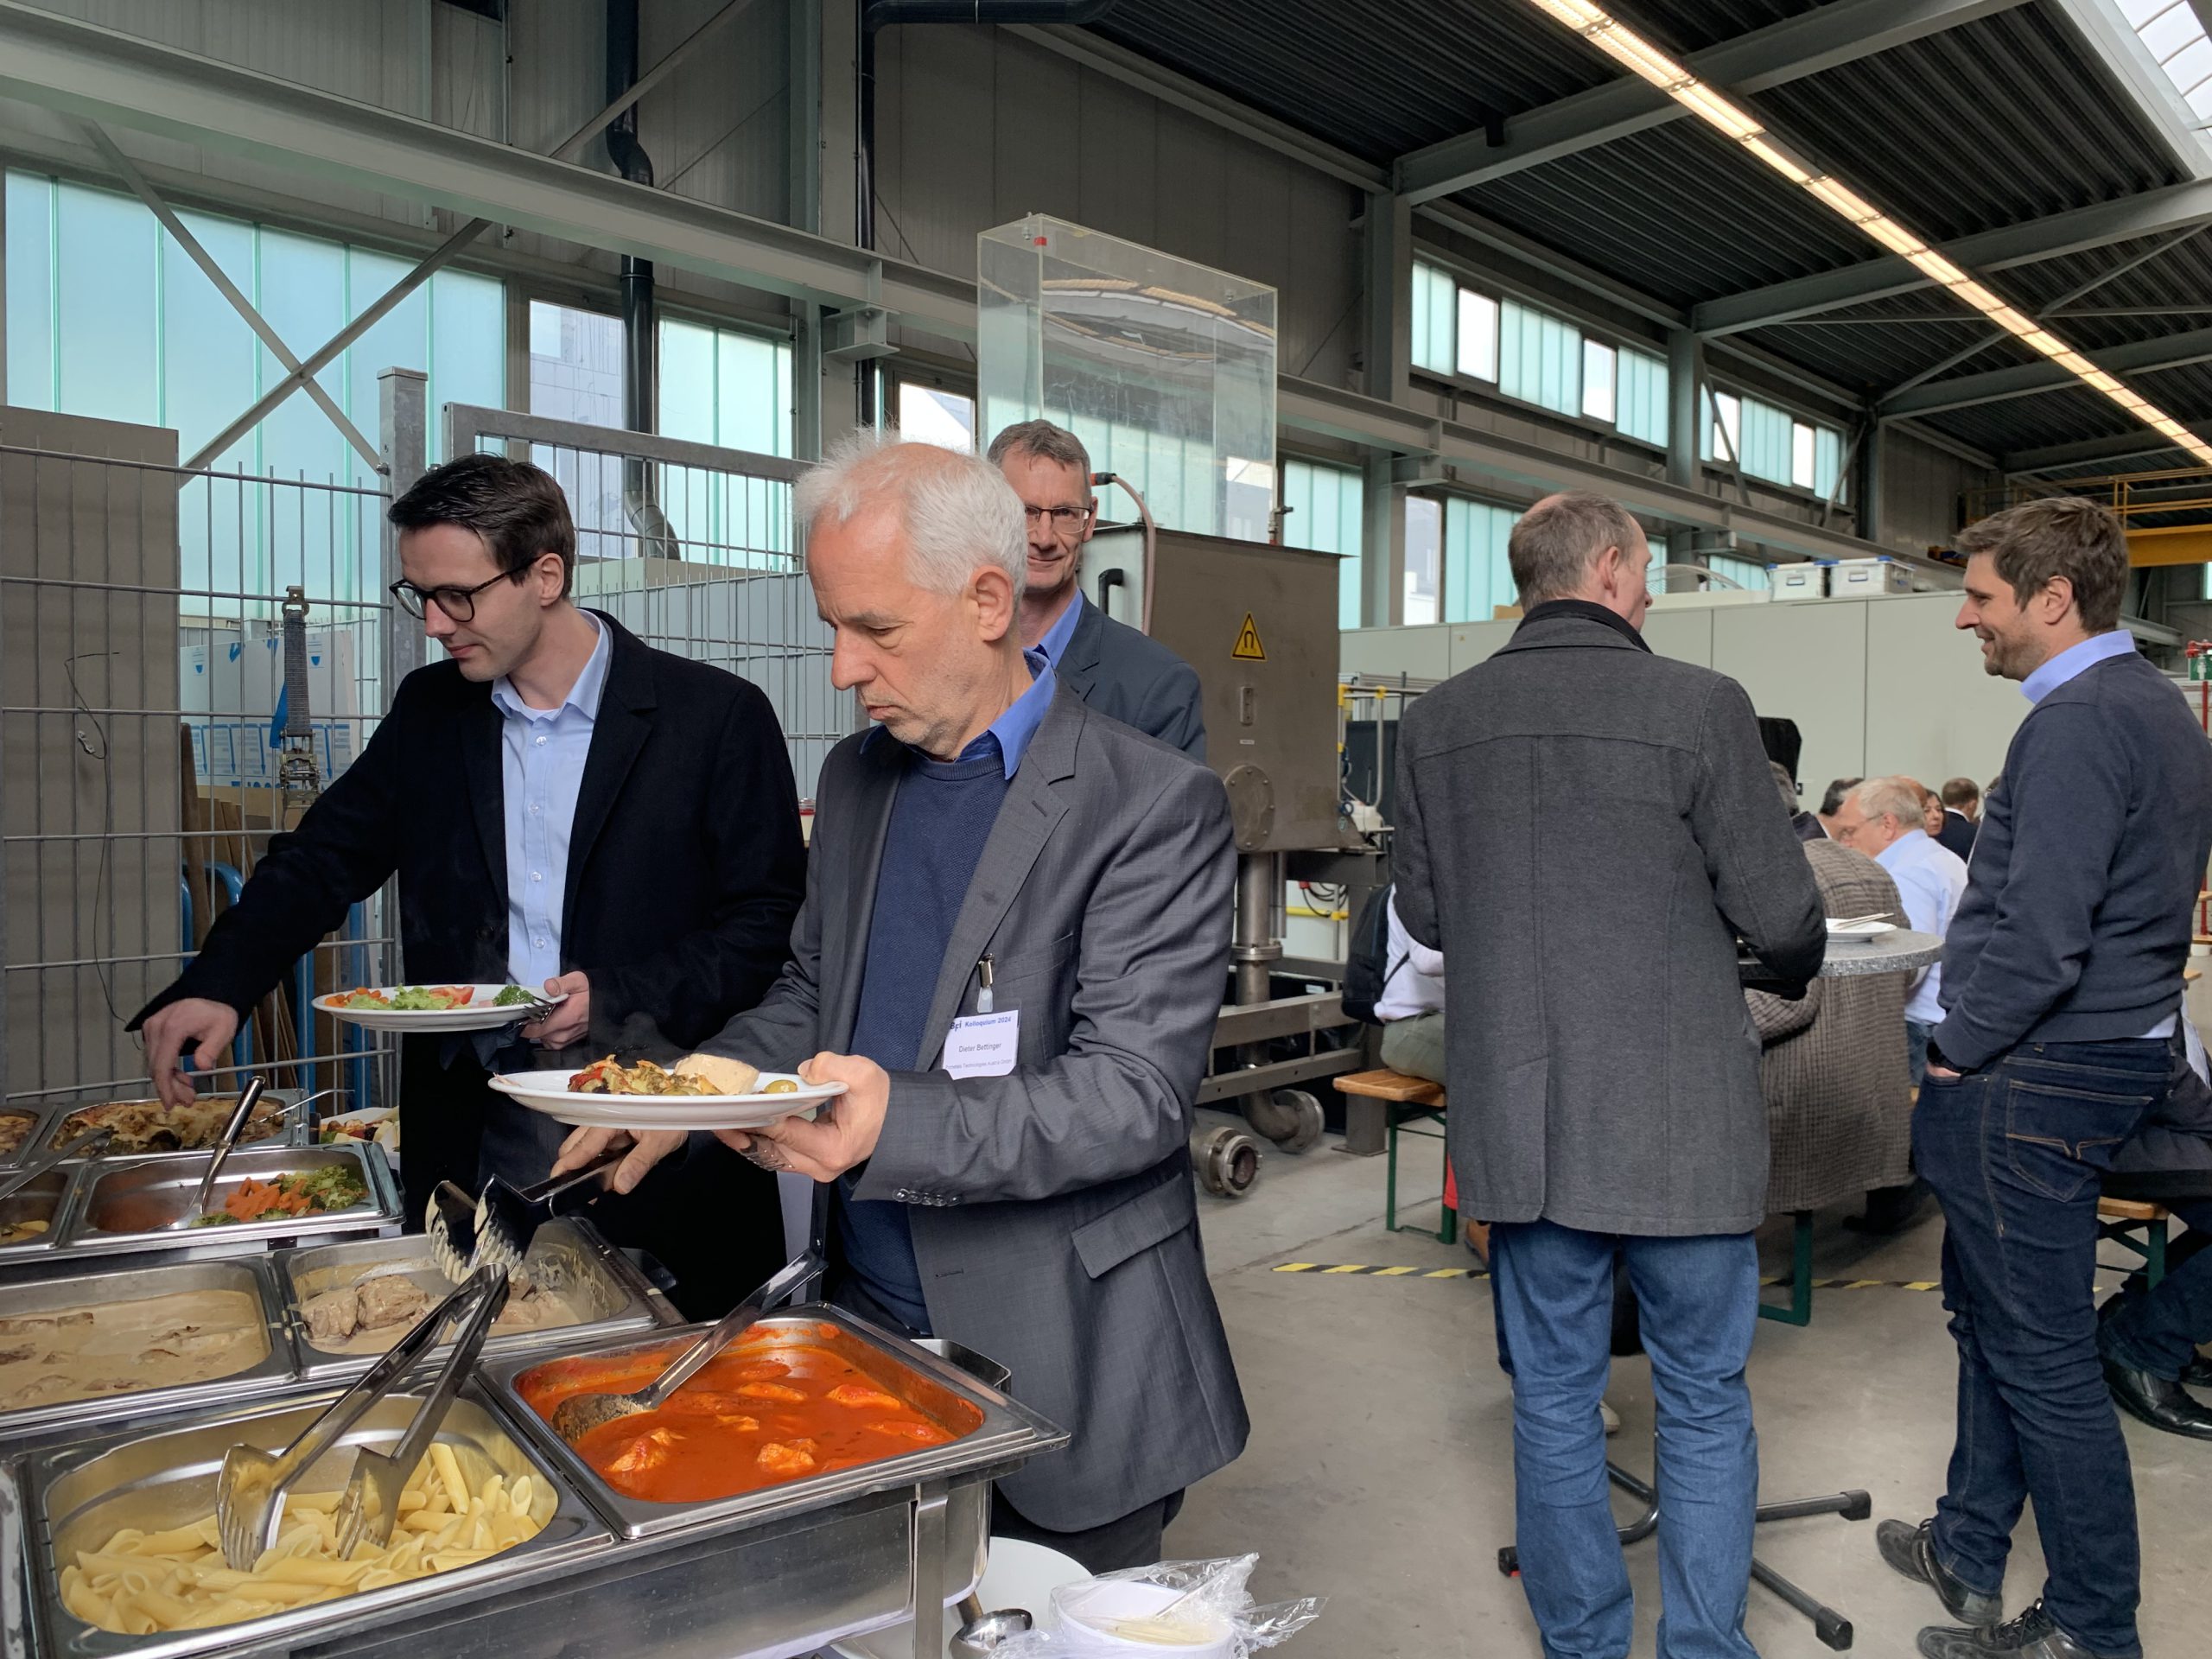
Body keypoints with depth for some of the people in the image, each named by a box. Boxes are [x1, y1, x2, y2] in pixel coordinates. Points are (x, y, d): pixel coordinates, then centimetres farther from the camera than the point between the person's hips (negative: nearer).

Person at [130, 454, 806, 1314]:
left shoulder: (719, 716, -9)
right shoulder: (429, 711, 7)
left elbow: (771, 923, -8)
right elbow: (325, 857, 14)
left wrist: (618, 998, -19)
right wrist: (217, 986, -1)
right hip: (471, 1148, 4)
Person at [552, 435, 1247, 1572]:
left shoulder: (1152, 805, -16)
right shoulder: (855, 777, 6)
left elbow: (1138, 1091, -19)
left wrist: (898, 1130, -32)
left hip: (1059, 1366, -5)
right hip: (865, 1328, 5)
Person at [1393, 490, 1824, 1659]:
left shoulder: (1437, 721, 0)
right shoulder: (1700, 706, -10)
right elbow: (1780, 914, -6)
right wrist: (1795, 961, 16)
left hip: (1516, 1115, 3)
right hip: (1678, 1121, -3)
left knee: (1553, 1401, 16)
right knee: (1705, 1406, 15)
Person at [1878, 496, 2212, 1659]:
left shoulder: (2077, 723, -19)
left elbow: (2040, 938, -26)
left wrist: (1958, 1055, -13)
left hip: (2034, 1081, -11)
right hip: (2113, 1052, 11)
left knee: (2042, 1356, 3)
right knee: (1990, 1321, 21)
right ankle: (1967, 1554, 36)